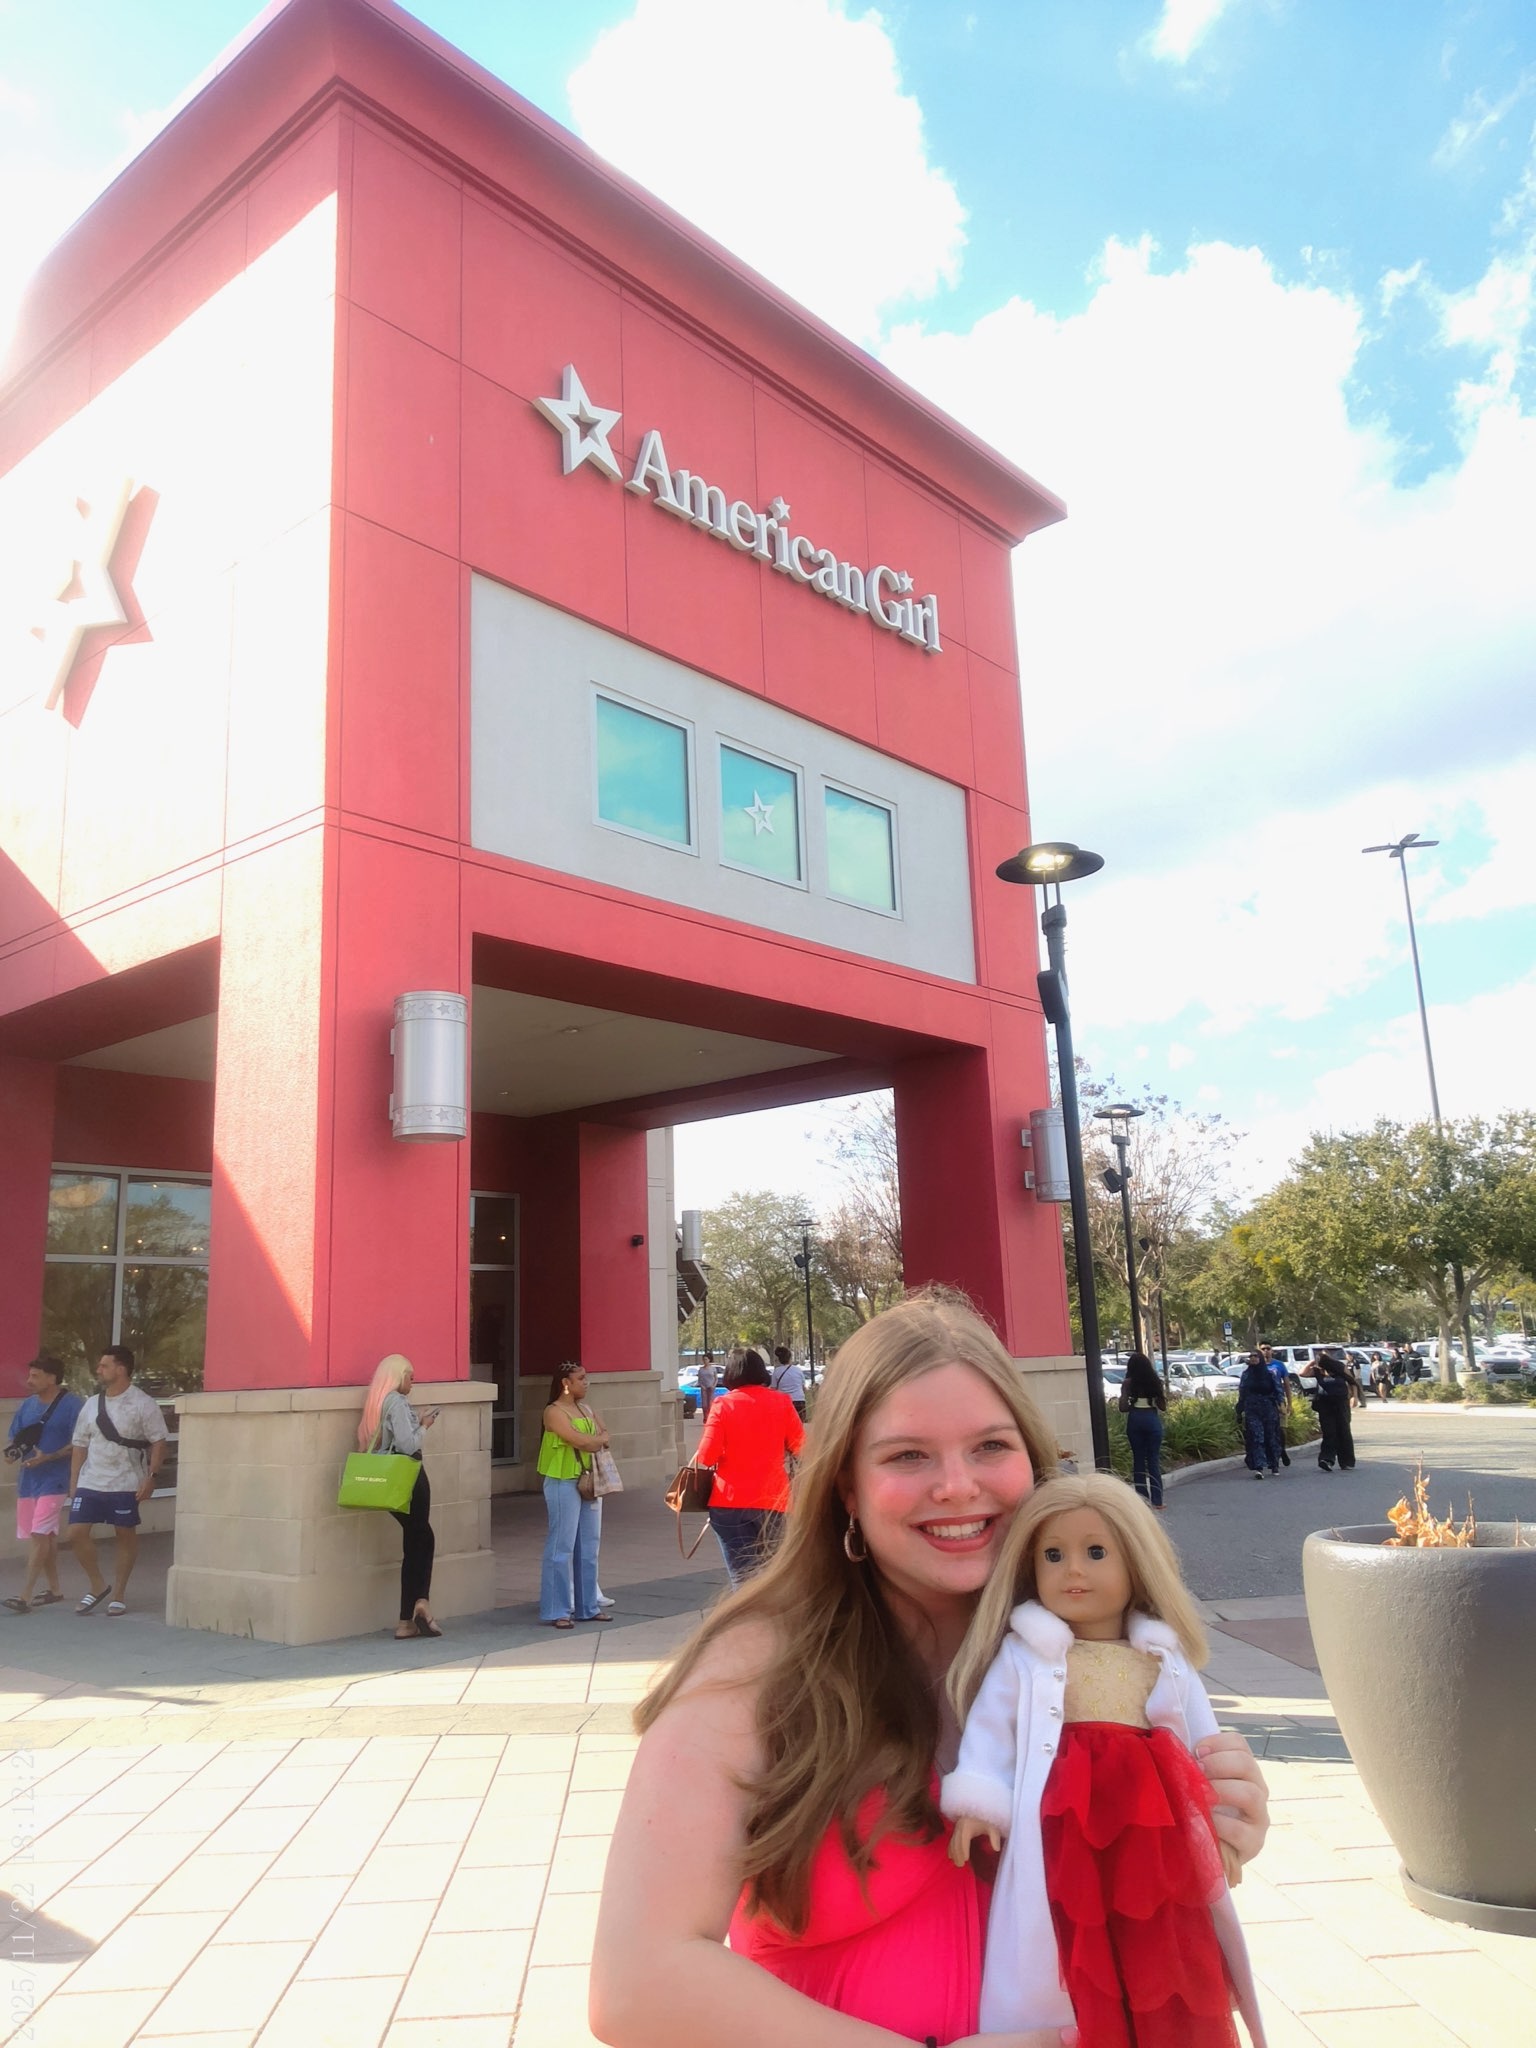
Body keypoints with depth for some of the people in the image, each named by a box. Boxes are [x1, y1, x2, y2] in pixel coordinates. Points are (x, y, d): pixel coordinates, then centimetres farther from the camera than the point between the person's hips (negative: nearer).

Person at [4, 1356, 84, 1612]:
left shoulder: (72, 1404, -11)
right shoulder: (28, 1404, 10)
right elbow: (14, 1438, 16)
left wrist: (47, 1457, -23)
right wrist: (12, 1451, -7)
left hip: (53, 1480, -7)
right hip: (27, 1479, 7)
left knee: (39, 1535, -11)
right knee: (46, 1537, 15)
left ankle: (25, 1596, -10)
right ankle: (53, 1589, 26)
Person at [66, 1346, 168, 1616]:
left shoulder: (143, 1404, -9)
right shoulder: (91, 1405, 8)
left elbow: (158, 1442, -9)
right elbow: (79, 1445, 12)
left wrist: (150, 1476, -17)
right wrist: (73, 1483, 9)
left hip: (126, 1484, -5)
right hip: (90, 1483, 5)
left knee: (125, 1535, 5)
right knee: (76, 1533, -3)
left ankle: (119, 1594, 17)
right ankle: (97, 1586, 16)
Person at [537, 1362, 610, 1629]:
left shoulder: (585, 1409, 15)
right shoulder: (554, 1412, -10)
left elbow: (604, 1439, 11)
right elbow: (580, 1440, -19)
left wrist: (593, 1441, -8)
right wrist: (599, 1439, -2)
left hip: (588, 1482, 8)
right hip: (564, 1483, -8)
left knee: (588, 1546, 10)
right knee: (562, 1546, -4)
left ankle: (587, 1606, 19)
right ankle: (558, 1611, 1)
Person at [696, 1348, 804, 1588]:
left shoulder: (723, 1406, -5)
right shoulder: (781, 1402, 0)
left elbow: (706, 1456, -10)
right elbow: (799, 1446, 3)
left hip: (728, 1502, -2)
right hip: (771, 1500, 2)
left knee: (741, 1575, -1)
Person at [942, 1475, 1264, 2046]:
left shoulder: (1164, 1657, 8)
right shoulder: (1023, 1655, 0)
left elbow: (1201, 1741, 11)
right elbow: (990, 1727, -3)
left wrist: (1221, 1819, 7)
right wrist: (978, 1804, -13)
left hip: (1152, 1838, 3)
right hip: (1062, 1837, -2)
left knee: (1160, 1970, 9)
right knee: (1075, 1976, 0)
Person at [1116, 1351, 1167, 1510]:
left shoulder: (1127, 1383, -4)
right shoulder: (1155, 1382, 1)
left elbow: (1123, 1407, -9)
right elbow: (1162, 1406, 3)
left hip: (1135, 1420, -1)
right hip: (1152, 1419, 1)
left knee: (1139, 1459, 8)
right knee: (1154, 1459, 5)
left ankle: (1143, 1499, 9)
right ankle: (1157, 1501, 3)